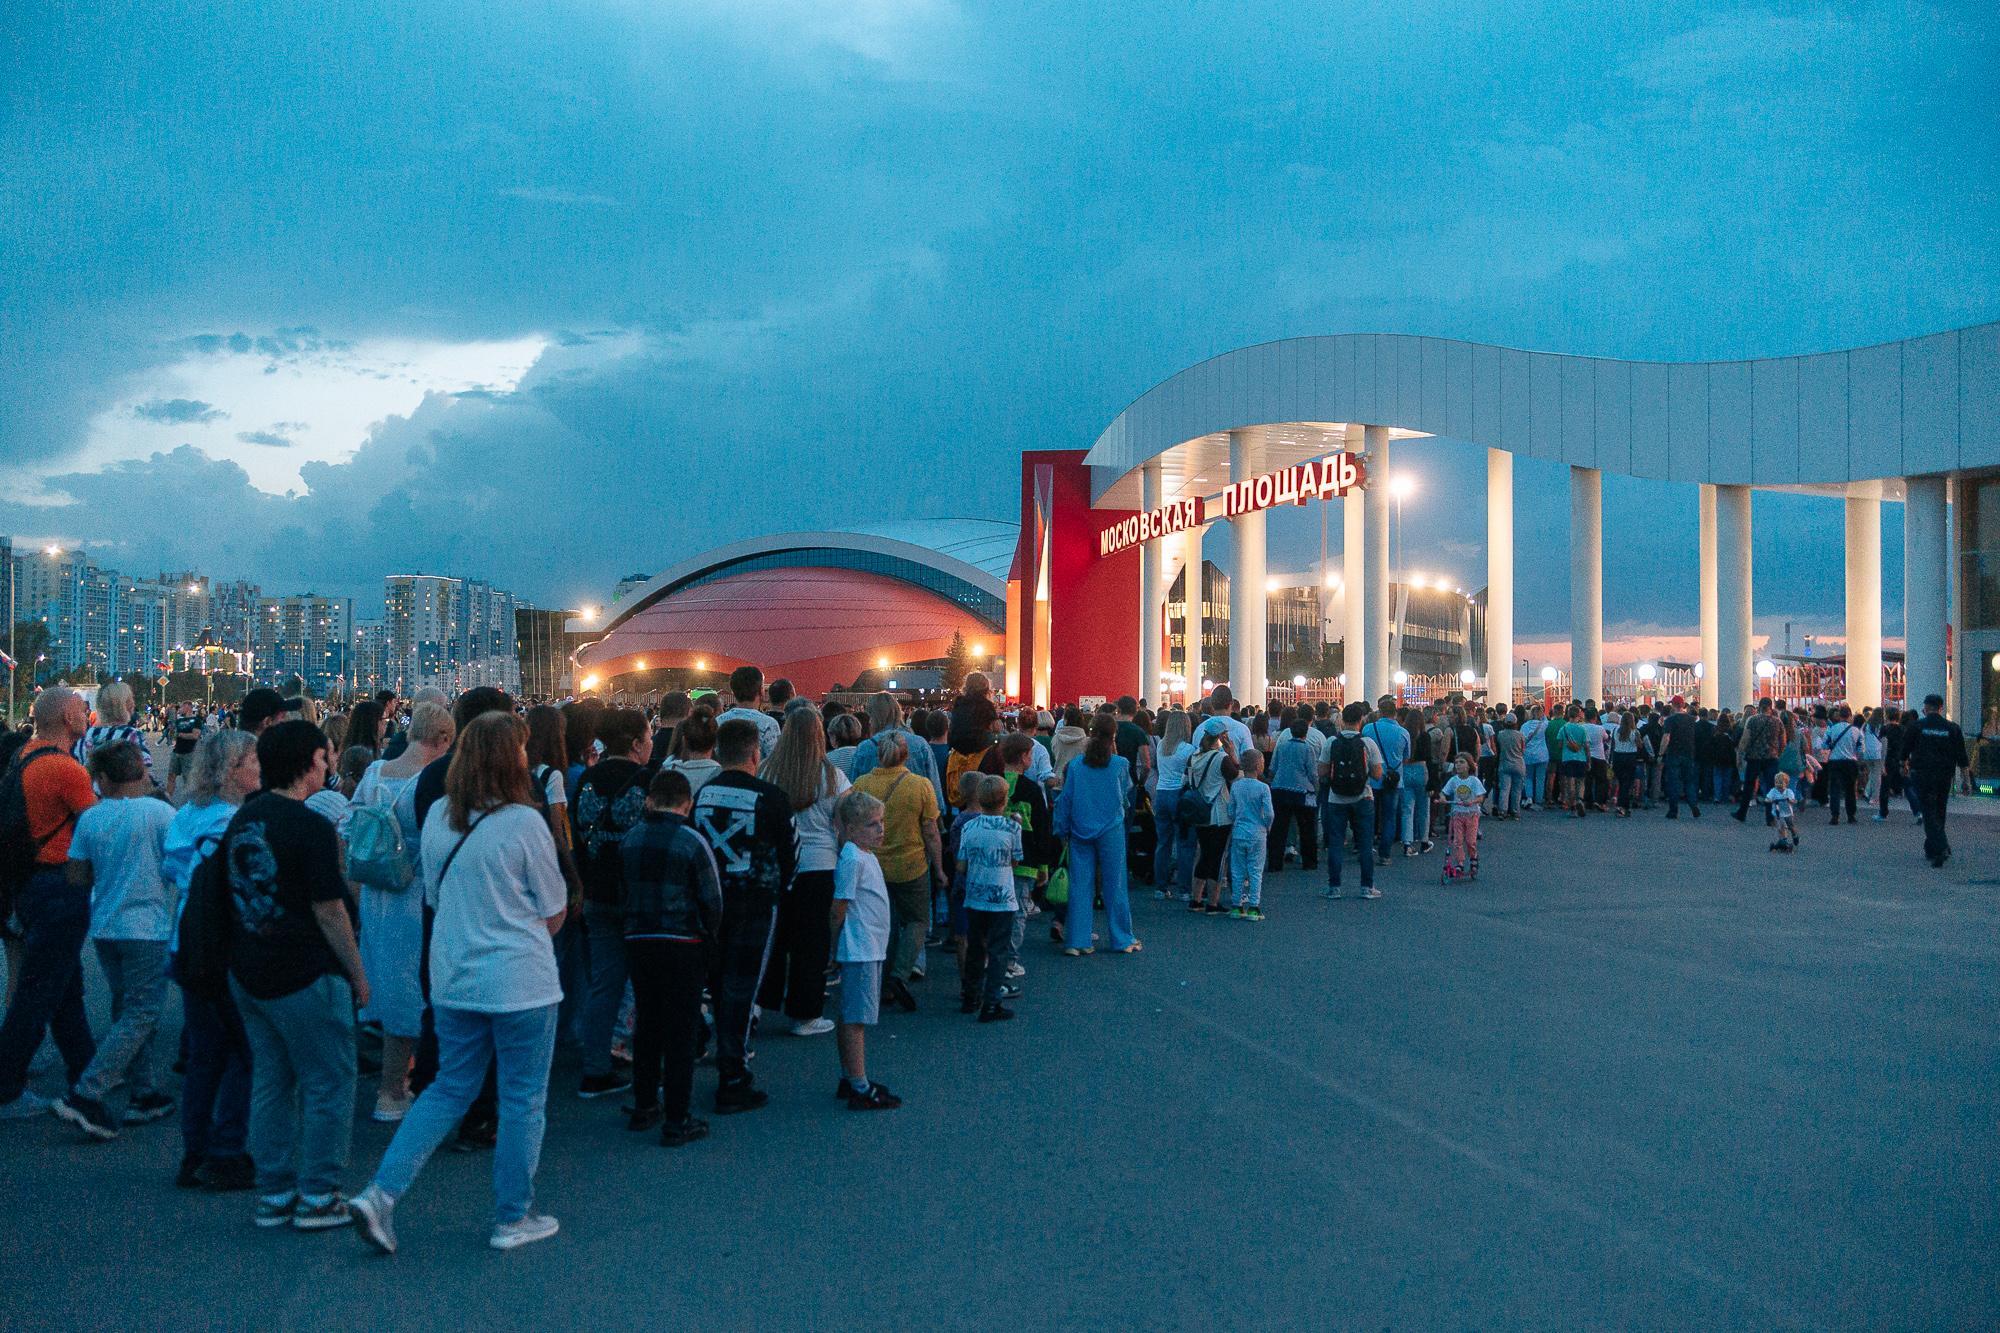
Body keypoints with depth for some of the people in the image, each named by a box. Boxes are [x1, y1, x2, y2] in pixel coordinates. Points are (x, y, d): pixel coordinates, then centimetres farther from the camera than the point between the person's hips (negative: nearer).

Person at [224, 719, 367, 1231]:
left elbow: (235, 896, 15)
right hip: (307, 976, -8)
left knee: (270, 1083, 15)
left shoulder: (240, 820, 8)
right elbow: (329, 910, -16)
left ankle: (274, 1194, 20)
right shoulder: (312, 828, -17)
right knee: (328, 1085, 3)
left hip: (247, 974, 8)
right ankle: (317, 1197, 6)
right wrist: (358, 974, -7)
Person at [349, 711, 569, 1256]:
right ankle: (513, 1219, 19)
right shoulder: (523, 822, -16)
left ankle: (381, 1193, 9)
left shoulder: (437, 817, 1)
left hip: (452, 979, 6)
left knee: (450, 1088, 19)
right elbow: (555, 911, -6)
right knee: (523, 1099, 9)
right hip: (519, 982, -6)